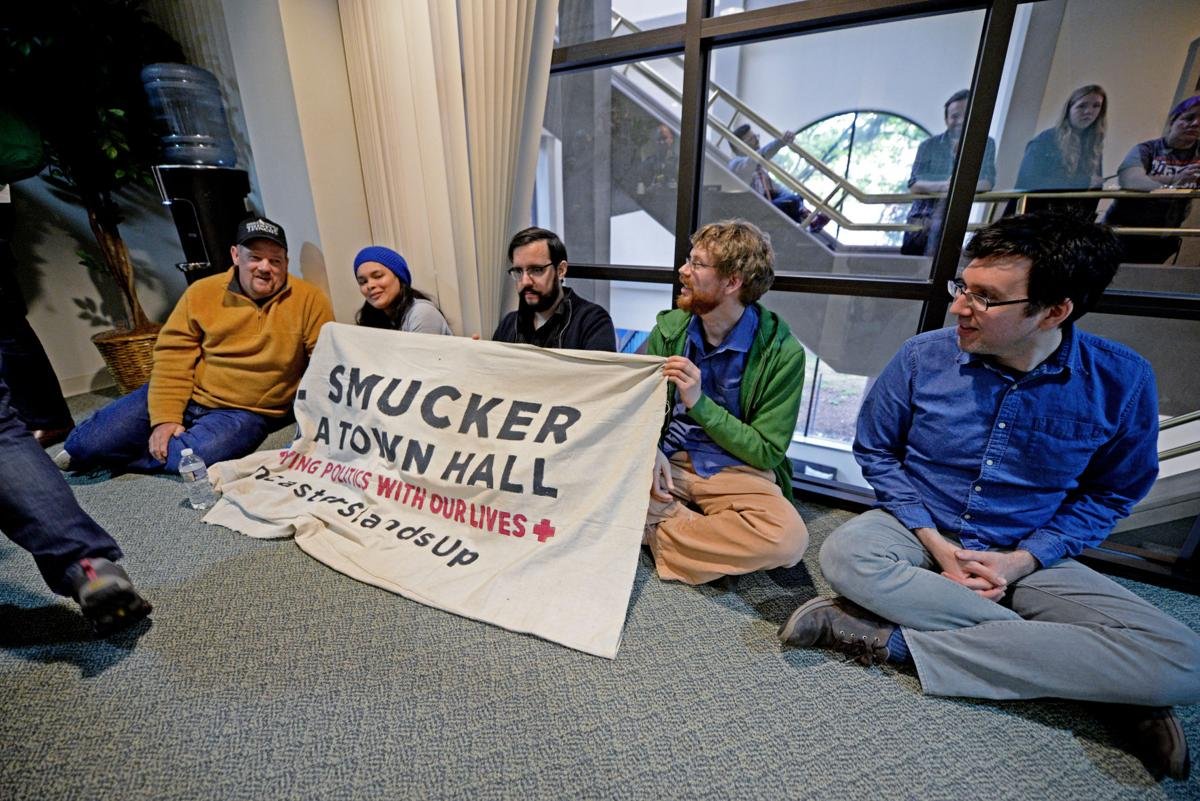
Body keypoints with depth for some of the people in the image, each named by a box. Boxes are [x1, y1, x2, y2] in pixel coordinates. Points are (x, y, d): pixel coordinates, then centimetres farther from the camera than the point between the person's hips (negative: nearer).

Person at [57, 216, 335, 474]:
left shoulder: (310, 300, -10)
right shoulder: (202, 293, -2)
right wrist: (165, 417, -11)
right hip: (185, 396, 3)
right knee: (92, 441, -6)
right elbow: (173, 357, -3)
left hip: (244, 412, -3)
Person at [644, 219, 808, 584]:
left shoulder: (782, 353, -11)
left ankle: (660, 533, -13)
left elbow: (767, 453, -9)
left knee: (787, 538, -32)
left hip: (737, 472, -2)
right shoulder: (671, 327, 2)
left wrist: (699, 403, -21)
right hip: (669, 462, 3)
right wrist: (650, 451, -17)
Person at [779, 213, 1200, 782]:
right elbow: (875, 451, -1)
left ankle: (896, 640, -19)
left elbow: (1110, 492, 3)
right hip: (921, 533, 0)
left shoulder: (1121, 381, -9)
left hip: (1028, 558, 1)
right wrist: (932, 539, -12)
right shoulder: (921, 358, -11)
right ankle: (1085, 670, -15)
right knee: (844, 556, -32)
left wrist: (1024, 560, -12)